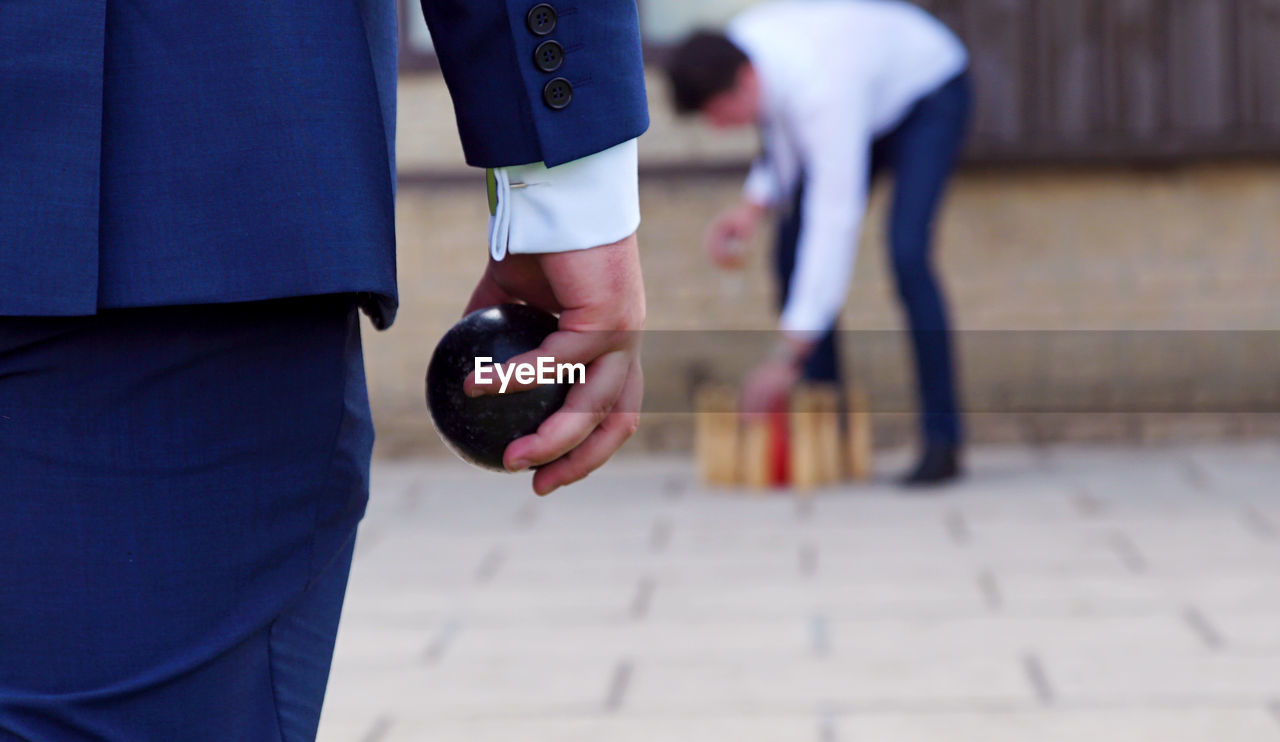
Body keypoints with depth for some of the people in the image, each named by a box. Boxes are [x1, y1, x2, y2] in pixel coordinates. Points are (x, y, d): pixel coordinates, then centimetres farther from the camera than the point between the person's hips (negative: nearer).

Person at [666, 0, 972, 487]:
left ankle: (942, 442, -20)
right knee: (792, 251, -3)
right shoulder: (732, 48, -22)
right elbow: (784, 130, 0)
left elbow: (834, 225, -44)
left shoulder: (821, 96, -44)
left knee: (907, 254, -26)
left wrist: (786, 358, -45)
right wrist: (752, 206, -18)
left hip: (927, 94, -8)